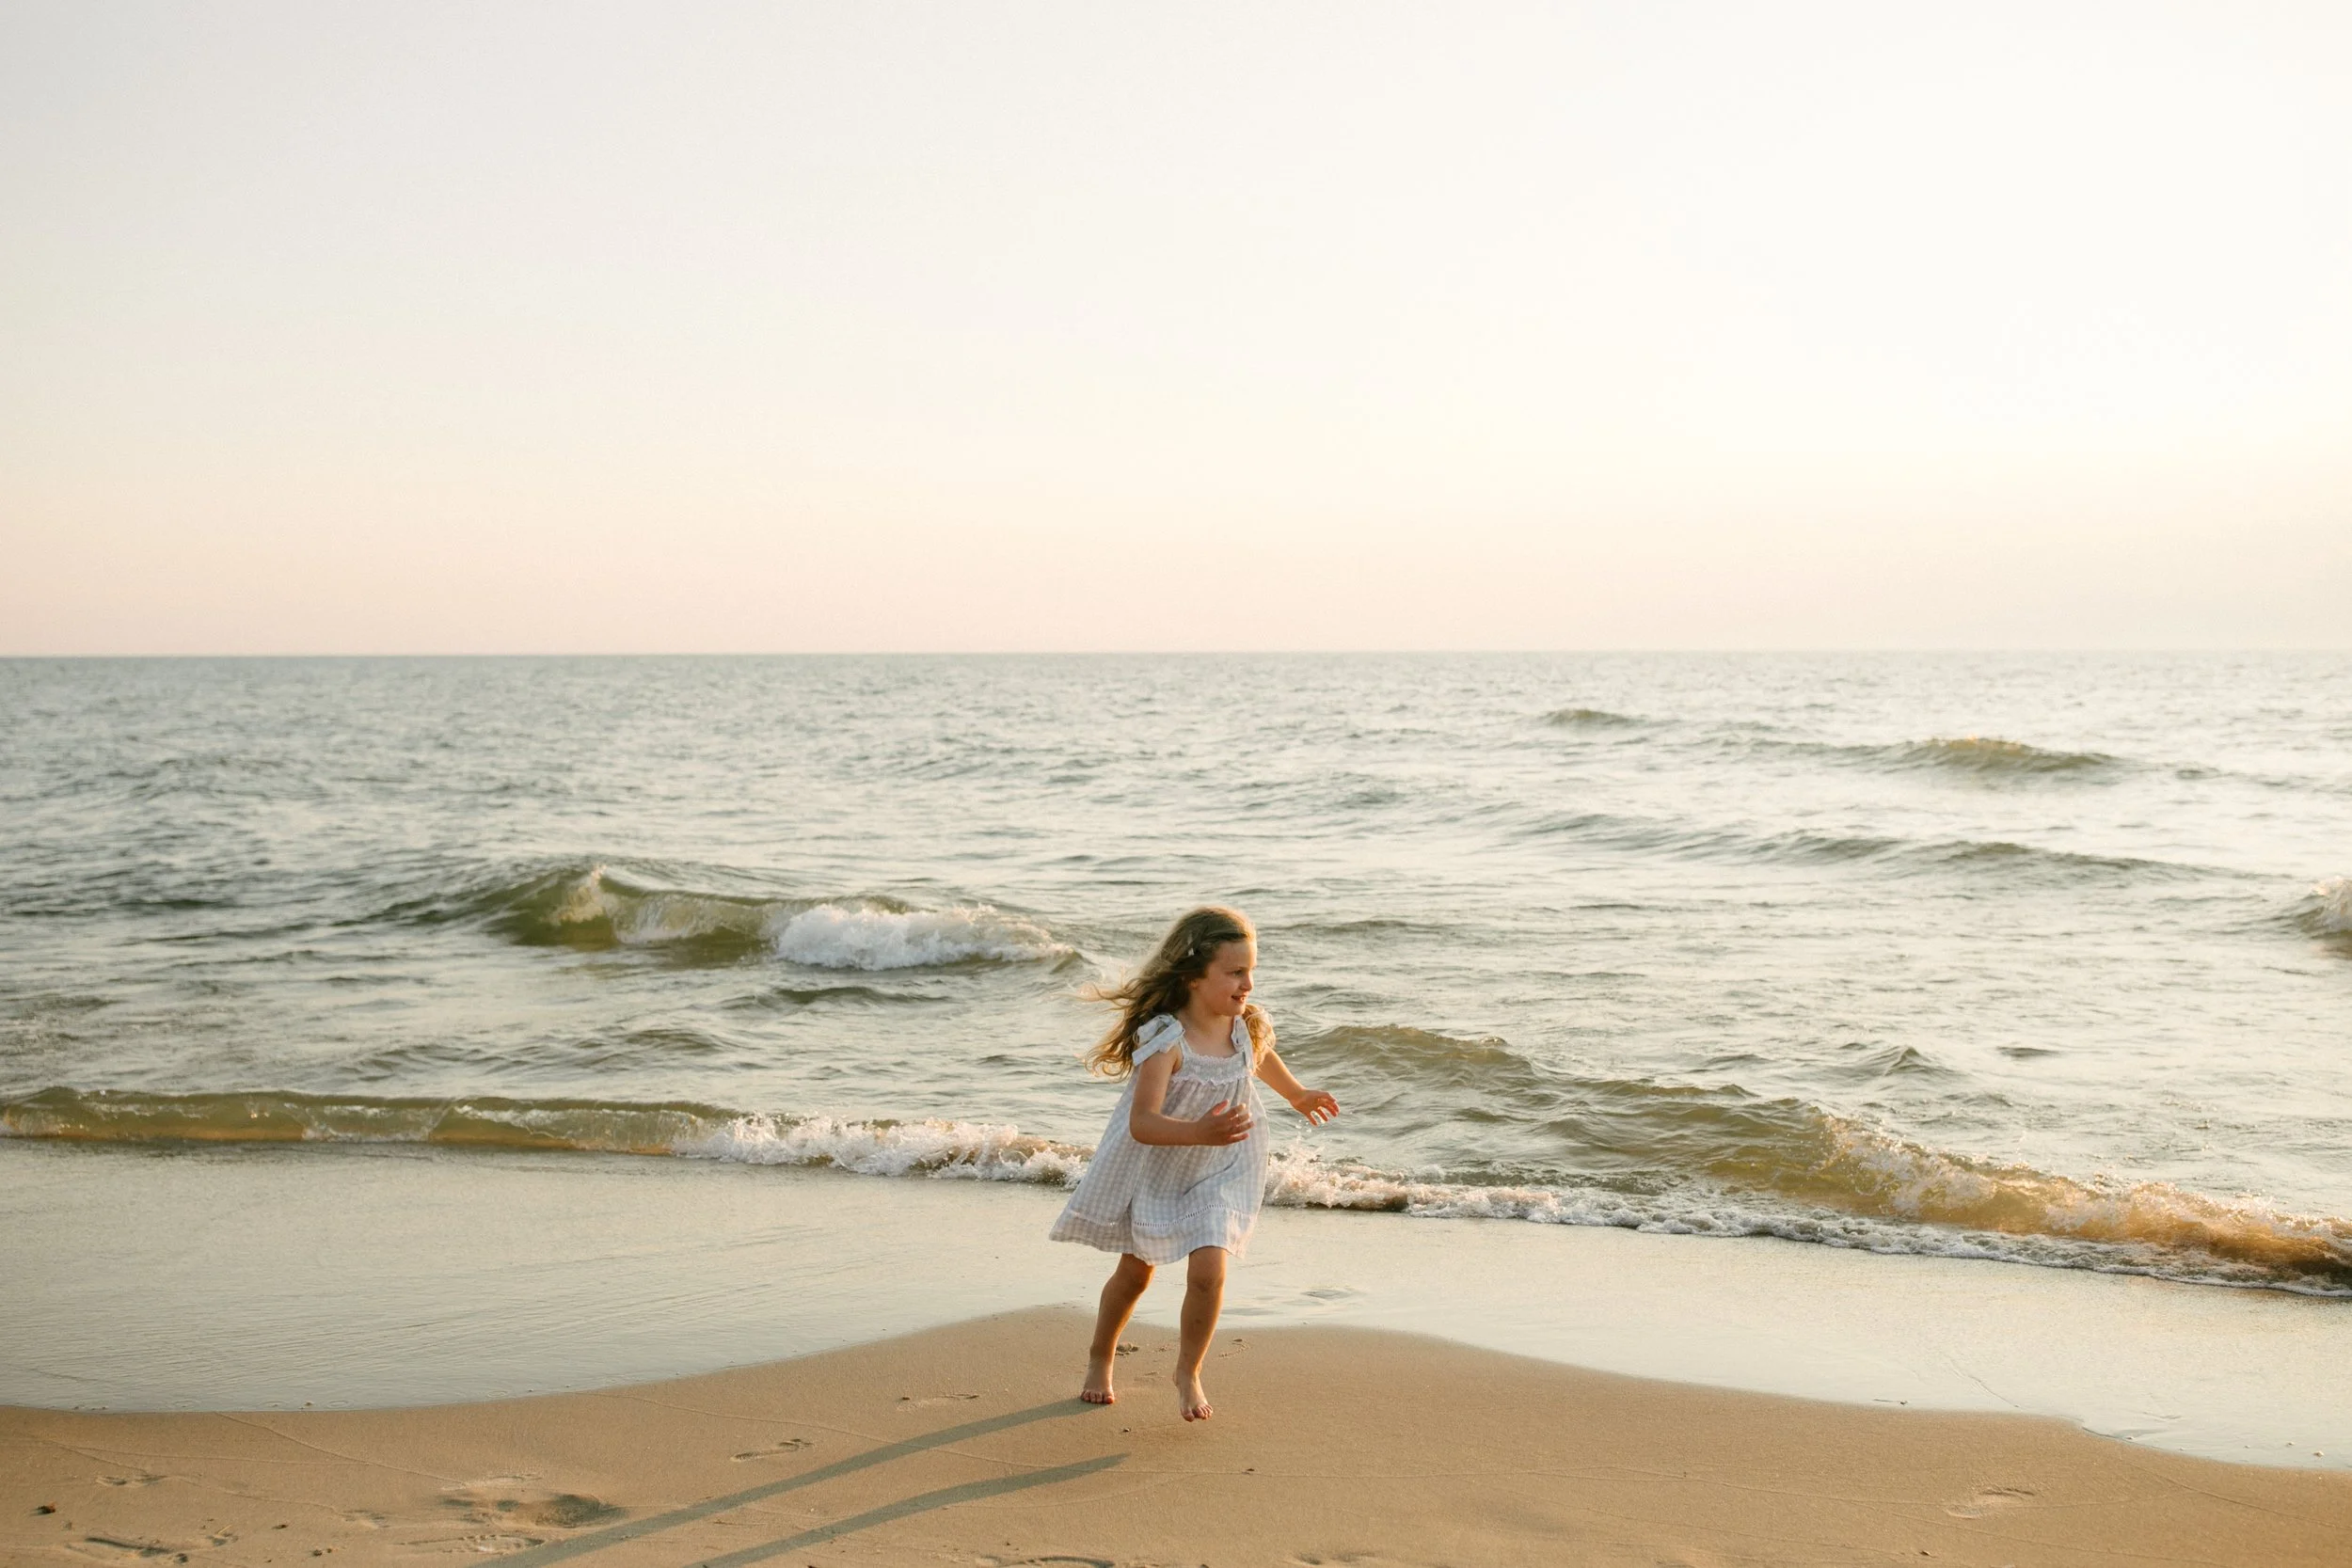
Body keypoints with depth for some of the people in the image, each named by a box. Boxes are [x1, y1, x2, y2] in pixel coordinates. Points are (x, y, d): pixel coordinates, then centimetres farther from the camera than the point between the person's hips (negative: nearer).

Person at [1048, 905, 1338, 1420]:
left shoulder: (1248, 1027, -14)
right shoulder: (1165, 1039, -32)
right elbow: (1143, 1124, -41)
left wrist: (1298, 1095, 31)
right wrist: (1200, 1132, -57)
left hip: (1218, 1171, 3)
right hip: (1155, 1166, -3)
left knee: (1208, 1271, -13)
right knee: (1135, 1272, 15)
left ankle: (1188, 1372, 13)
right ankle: (1100, 1359, 43)